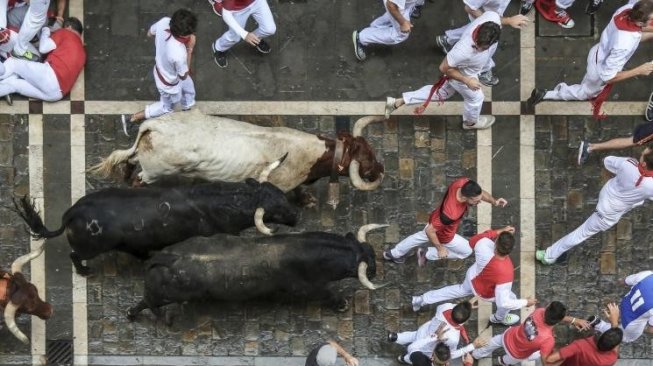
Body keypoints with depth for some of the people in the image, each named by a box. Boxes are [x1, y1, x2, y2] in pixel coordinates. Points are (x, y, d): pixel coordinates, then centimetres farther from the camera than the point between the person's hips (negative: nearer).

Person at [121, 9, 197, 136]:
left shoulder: (164, 21, -32)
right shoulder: (179, 54, -48)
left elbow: (149, 33, -7)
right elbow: (183, 76, -24)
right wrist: (190, 48, -28)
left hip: (160, 67, 7)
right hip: (169, 82, -7)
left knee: (188, 89, 34)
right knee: (166, 107, 26)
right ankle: (130, 119, 35)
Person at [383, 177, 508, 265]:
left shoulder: (463, 182, -33)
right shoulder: (451, 214, -49)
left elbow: (480, 193, -10)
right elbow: (430, 230, -35)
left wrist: (494, 201, -27)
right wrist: (440, 248, -21)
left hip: (436, 219, 7)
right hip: (443, 234, -7)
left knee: (420, 237, 35)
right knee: (467, 251, 20)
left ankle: (393, 254, 59)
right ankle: (427, 255, 30)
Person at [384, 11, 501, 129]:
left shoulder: (493, 16, -37)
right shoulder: (463, 51, -49)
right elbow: (444, 68, -29)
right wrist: (467, 81, -23)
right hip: (461, 74, -6)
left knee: (442, 92, 29)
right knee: (475, 98, 24)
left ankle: (397, 102, 39)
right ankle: (471, 122, 59)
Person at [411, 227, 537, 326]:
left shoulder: (484, 246, -40)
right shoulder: (505, 274, -48)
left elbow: (474, 240, -13)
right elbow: (504, 302, -37)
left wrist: (498, 232, -16)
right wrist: (526, 302, -24)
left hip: (473, 276, 4)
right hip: (484, 292, -4)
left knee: (461, 290, 36)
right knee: (510, 298, 24)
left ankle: (421, 300, 47)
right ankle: (499, 318, 56)